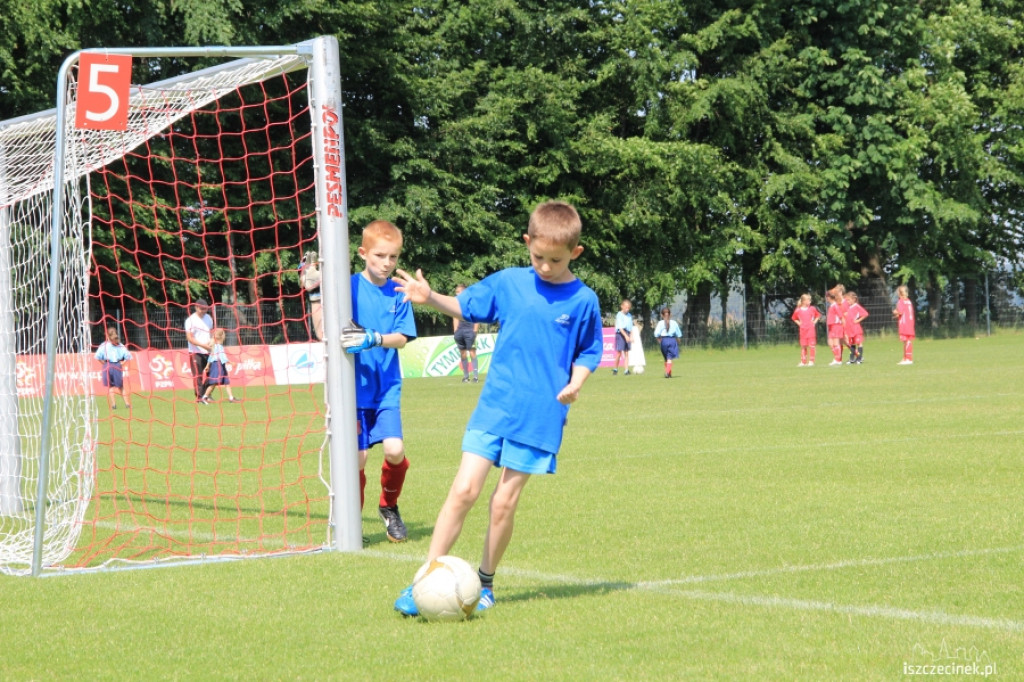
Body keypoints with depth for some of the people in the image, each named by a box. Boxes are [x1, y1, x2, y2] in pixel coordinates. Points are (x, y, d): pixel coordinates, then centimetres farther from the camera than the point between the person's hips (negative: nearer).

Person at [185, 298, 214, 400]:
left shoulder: (208, 318, 10)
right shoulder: (191, 320, -9)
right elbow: (190, 338, -14)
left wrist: (211, 343, -1)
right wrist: (203, 345, -23)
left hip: (208, 351, 6)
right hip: (196, 352, -6)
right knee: (198, 375, -7)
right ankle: (199, 397, -7)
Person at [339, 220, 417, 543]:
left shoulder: (398, 293, 1)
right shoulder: (350, 287, -6)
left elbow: (401, 338, -6)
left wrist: (373, 339, -25)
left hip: (387, 386, 2)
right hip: (356, 386, -2)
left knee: (395, 450, -13)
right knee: (358, 456, -2)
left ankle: (389, 507, 14)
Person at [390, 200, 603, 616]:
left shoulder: (583, 301, -1)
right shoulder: (508, 283, 4)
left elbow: (588, 352, 8)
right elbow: (465, 306, 14)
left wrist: (575, 383, -11)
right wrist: (430, 298, -4)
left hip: (541, 415, -1)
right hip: (494, 407, 1)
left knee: (504, 503, 1)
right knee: (464, 489, -7)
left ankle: (485, 583, 20)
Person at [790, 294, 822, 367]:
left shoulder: (812, 309, 0)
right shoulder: (798, 310, 1)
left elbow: (818, 315, 13)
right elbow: (794, 318, 16)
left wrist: (815, 322, 2)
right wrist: (799, 323, 3)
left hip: (811, 330, -1)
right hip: (803, 330, 1)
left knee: (811, 345, -2)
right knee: (803, 346, 5)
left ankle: (811, 361, 3)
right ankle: (803, 362, 11)